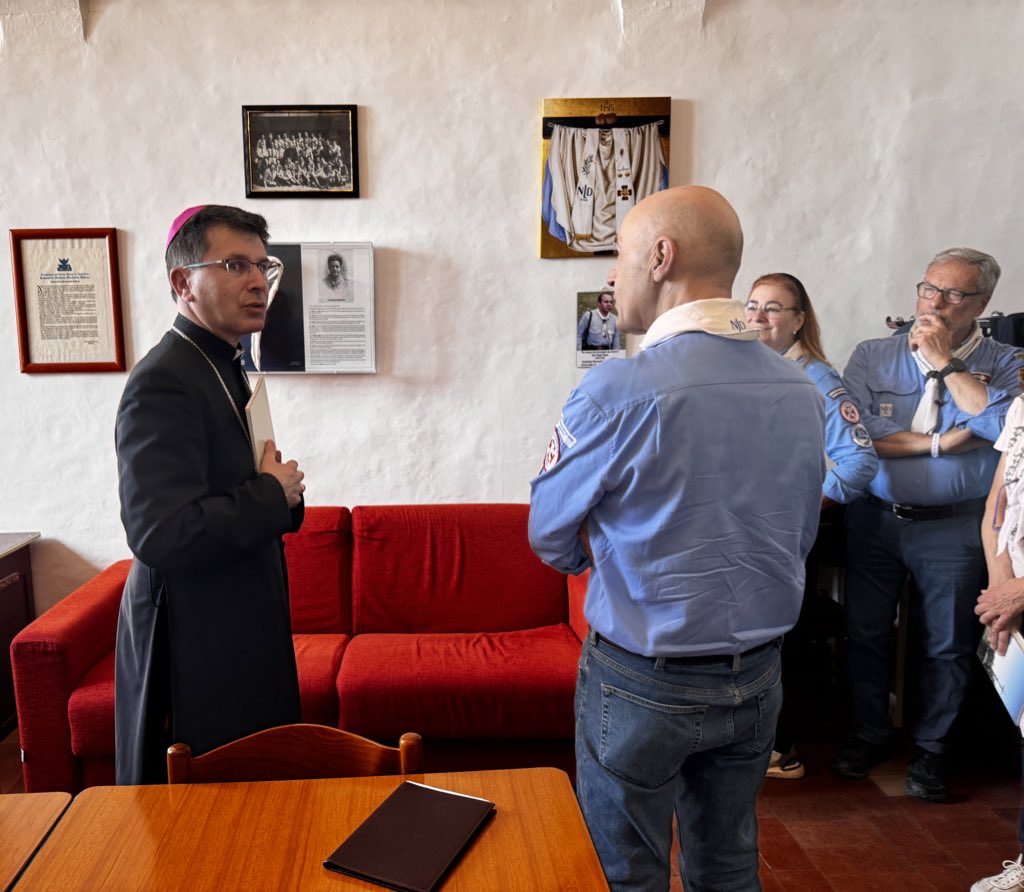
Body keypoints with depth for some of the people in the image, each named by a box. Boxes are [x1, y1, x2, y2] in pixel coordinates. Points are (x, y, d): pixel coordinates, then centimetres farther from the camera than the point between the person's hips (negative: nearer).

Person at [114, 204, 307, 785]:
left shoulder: (223, 367, 12)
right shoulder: (164, 382, -20)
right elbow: (163, 536, -31)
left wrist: (280, 495, 1)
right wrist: (273, 493, -18)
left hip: (240, 630, 10)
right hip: (194, 648, -9)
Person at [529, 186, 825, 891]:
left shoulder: (619, 391, -23)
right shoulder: (803, 391, -3)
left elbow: (552, 537, -9)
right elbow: (799, 539, 8)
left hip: (642, 685, -6)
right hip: (758, 680, 6)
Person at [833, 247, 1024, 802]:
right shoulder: (873, 356, 0)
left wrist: (946, 363, -15)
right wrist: (939, 443, -15)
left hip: (953, 528, -1)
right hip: (874, 520, 1)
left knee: (948, 646, 11)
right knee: (865, 633, 11)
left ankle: (932, 747, 32)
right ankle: (870, 734, 33)